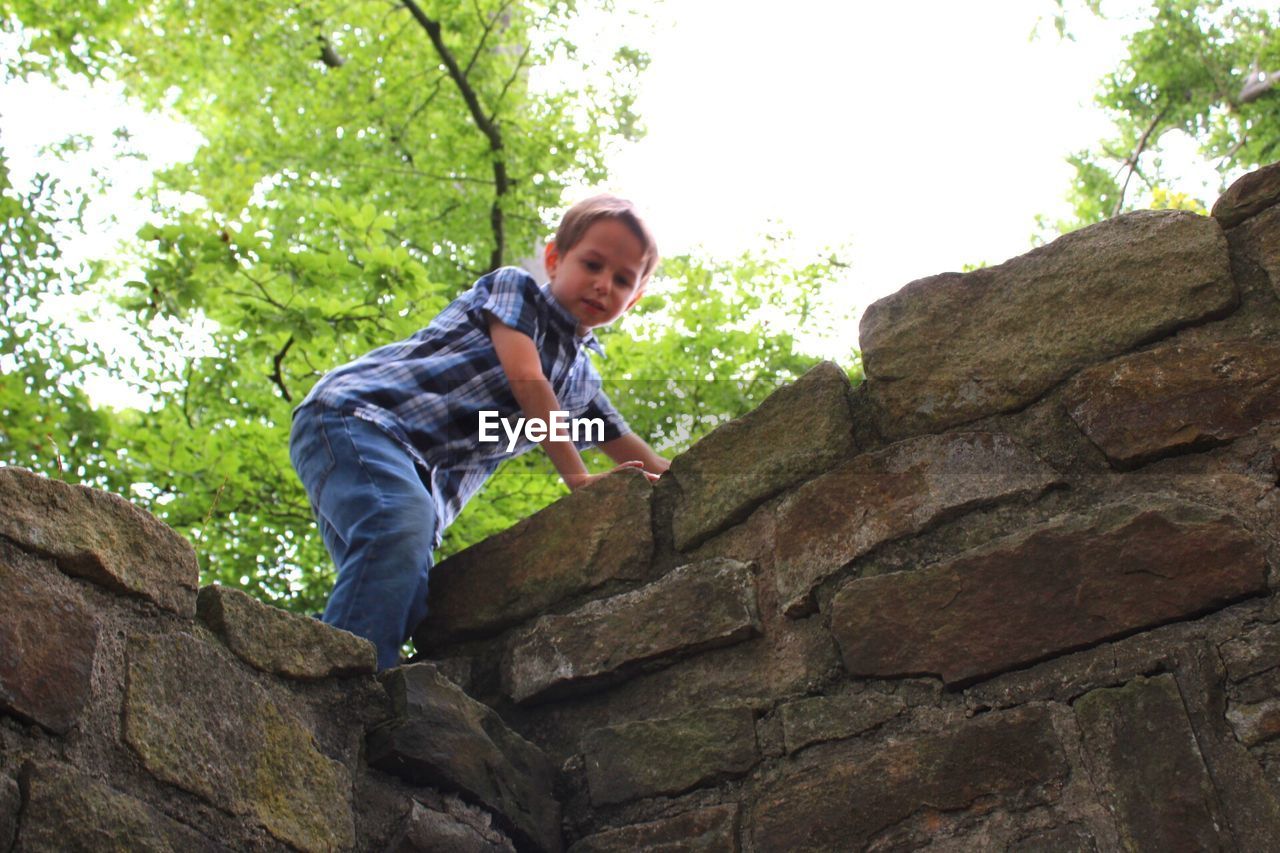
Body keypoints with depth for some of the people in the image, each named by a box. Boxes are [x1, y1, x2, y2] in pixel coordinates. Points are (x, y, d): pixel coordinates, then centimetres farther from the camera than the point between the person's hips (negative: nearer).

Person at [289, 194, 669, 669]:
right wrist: (578, 478, -15)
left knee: (410, 604, -10)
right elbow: (526, 380, -10)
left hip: (421, 480, 8)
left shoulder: (583, 384, 24)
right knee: (402, 525, -35)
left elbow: (645, 466, 28)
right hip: (353, 414, -8)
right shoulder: (514, 287, 5)